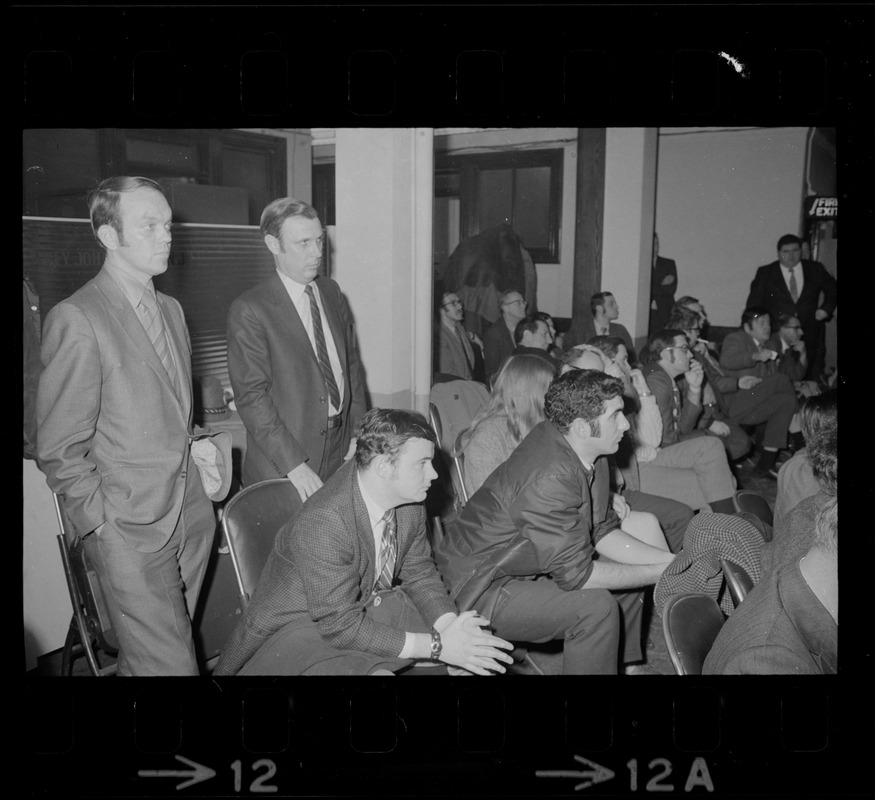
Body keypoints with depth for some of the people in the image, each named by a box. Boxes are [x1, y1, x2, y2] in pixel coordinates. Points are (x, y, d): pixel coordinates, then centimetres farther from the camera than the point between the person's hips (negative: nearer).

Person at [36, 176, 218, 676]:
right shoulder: (77, 320, -13)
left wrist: (196, 456, 10)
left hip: (192, 517, 7)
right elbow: (59, 448, -11)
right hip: (132, 532, -7)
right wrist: (103, 523, -10)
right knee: (170, 665, -1)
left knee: (146, 656, 15)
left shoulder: (171, 310, 13)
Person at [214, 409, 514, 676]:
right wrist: (437, 646, -28)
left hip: (370, 604, 7)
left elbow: (419, 575, 3)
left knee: (476, 633, -4)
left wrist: (450, 627, -16)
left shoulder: (409, 502, -10)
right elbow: (340, 625, -28)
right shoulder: (322, 524, -32)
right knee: (375, 671, -33)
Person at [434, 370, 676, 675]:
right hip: (482, 590, -10)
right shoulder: (548, 478, -32)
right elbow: (576, 574, -27)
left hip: (528, 568, 10)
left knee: (634, 570, 11)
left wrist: (672, 560, -3)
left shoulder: (589, 455, -3)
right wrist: (661, 573, -18)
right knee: (595, 607, -25)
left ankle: (623, 664, 28)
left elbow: (603, 533, 5)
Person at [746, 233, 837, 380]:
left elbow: (832, 289, 24)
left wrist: (826, 308, 8)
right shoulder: (765, 273, 4)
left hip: (810, 337, 2)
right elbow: (753, 304, 6)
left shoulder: (816, 270, 8)